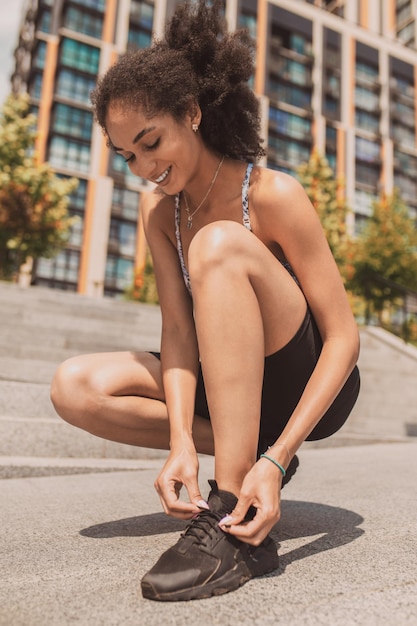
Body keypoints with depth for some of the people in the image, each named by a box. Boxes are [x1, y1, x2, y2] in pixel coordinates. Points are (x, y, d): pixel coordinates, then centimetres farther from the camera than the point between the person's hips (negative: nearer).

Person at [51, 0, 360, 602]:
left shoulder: (273, 195, -18)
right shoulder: (158, 209, -2)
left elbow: (344, 337, -20)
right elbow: (179, 332, -10)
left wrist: (276, 459, -31)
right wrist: (181, 443, -25)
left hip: (310, 388, -4)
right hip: (232, 387, 5)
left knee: (220, 245, -31)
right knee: (77, 387, -12)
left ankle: (234, 525, -32)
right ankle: (240, 450, -5)